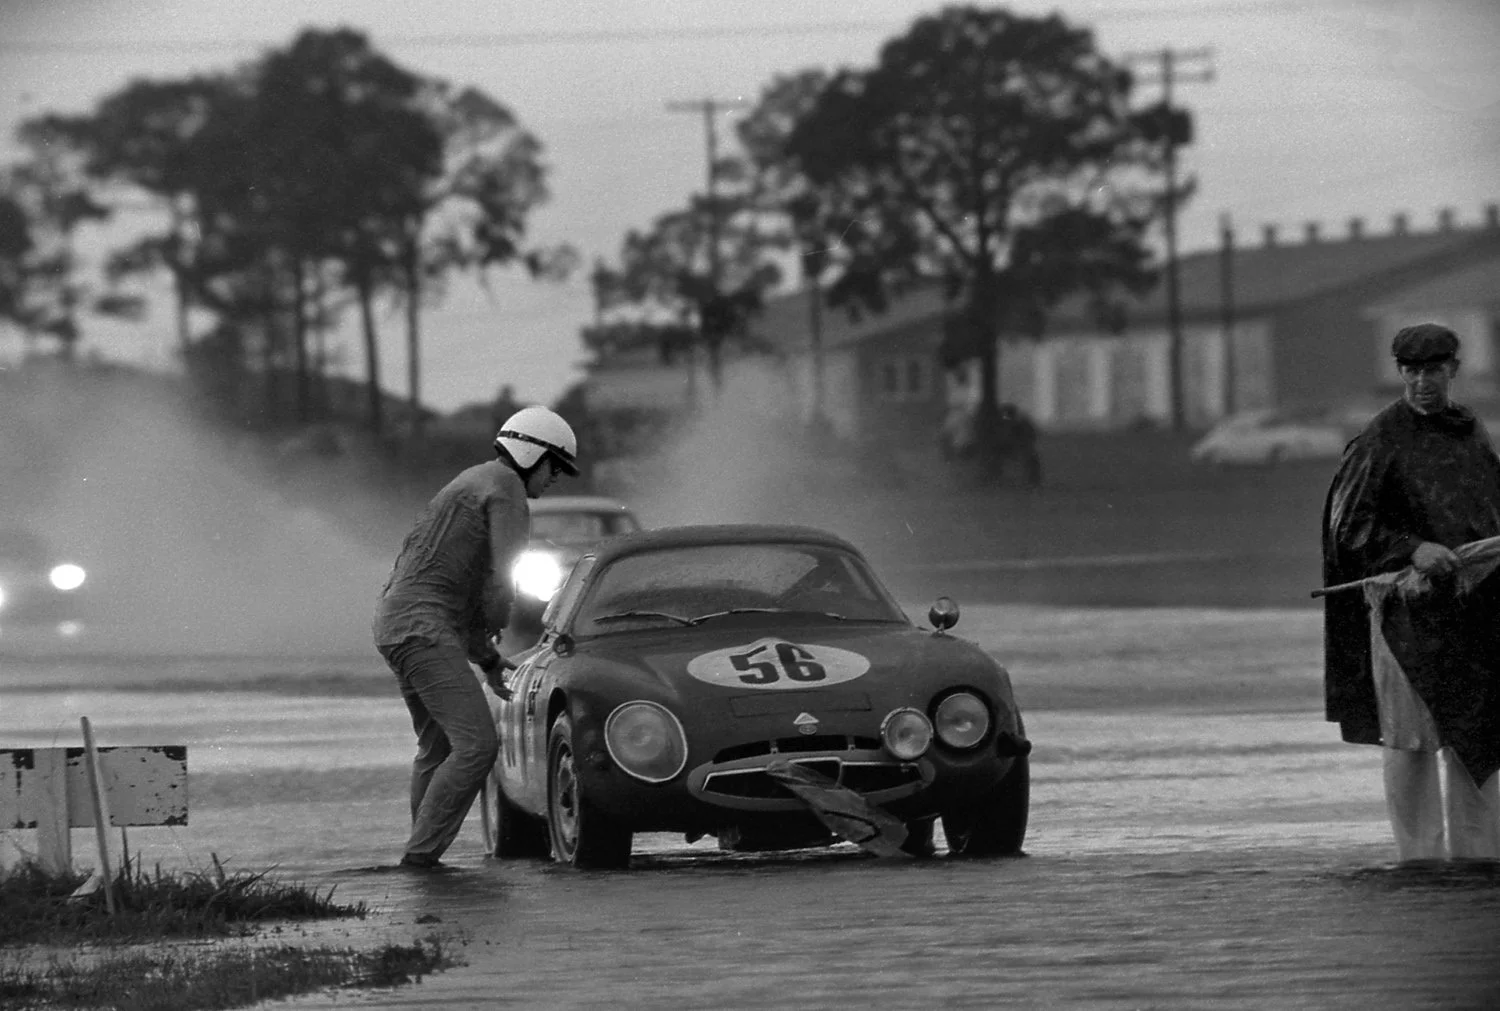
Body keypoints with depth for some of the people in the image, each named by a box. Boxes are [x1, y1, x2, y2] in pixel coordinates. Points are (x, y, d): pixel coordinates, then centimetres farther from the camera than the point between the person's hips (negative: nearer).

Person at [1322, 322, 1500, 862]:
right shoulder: (1379, 441, -7)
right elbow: (1348, 527, -11)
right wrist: (1413, 549, -25)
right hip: (1408, 607, -6)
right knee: (1412, 734, -6)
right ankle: (1420, 857, -2)